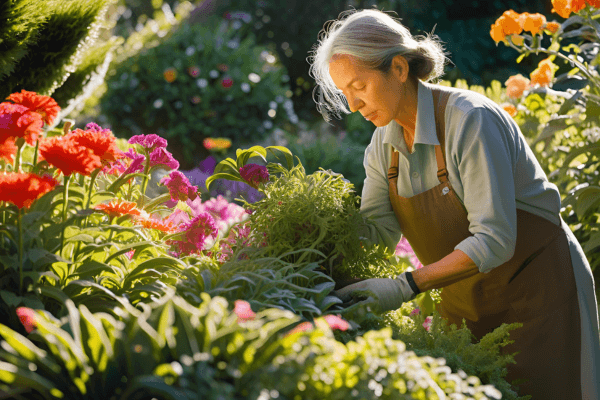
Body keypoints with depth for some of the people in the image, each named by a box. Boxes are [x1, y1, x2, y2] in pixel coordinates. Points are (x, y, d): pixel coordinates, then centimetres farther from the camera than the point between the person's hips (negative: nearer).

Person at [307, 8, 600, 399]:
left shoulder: (470, 120, -27)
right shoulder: (385, 140, -4)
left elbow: (493, 240, -31)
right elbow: (377, 228, -5)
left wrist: (406, 286, -36)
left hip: (536, 285, -6)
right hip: (465, 299, 6)